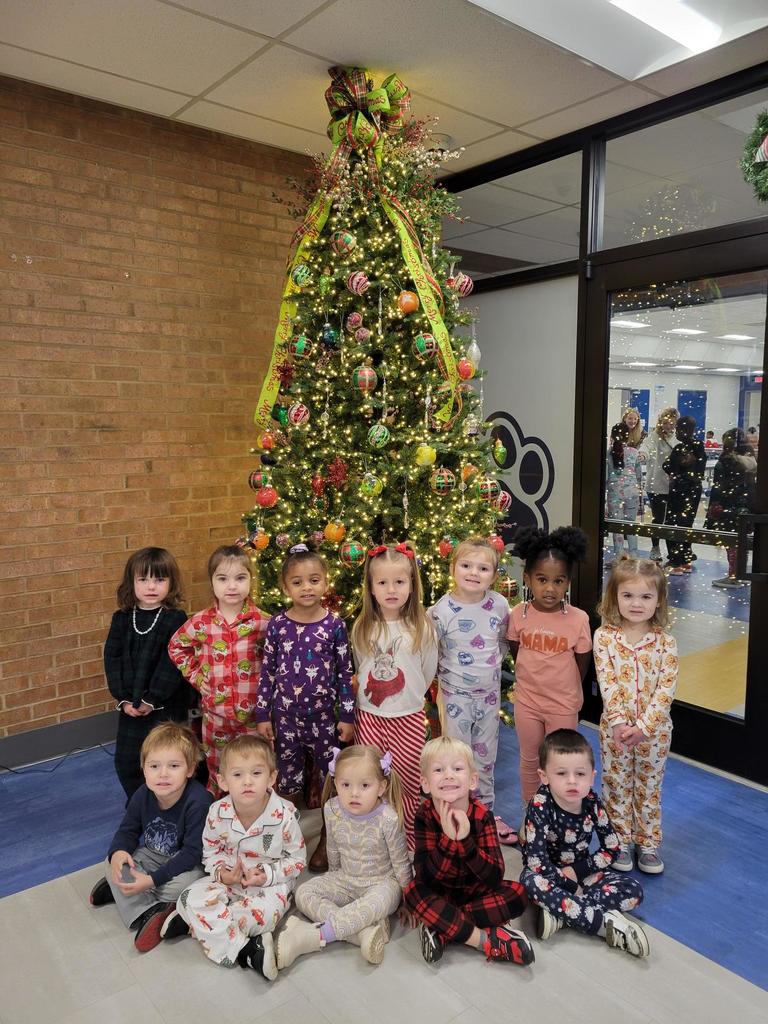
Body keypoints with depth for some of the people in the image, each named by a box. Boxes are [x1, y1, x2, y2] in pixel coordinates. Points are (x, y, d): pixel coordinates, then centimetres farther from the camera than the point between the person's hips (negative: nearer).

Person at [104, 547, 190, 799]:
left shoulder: (176, 619, -10)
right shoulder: (121, 619, 2)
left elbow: (172, 663, -15)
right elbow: (112, 658, -1)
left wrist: (151, 699, -17)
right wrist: (123, 698, -9)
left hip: (167, 705, -4)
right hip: (130, 707, 5)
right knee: (126, 762, 14)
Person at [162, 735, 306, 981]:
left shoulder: (284, 815, -22)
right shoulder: (218, 813, -15)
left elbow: (298, 859, -8)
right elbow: (211, 850, 4)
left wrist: (268, 875, -21)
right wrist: (221, 872, -16)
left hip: (270, 883, -3)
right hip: (230, 878, 3)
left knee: (263, 913, -32)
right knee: (191, 899, -20)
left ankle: (193, 922, -15)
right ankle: (245, 950, -23)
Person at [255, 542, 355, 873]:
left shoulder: (334, 625, -7)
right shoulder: (277, 625, -5)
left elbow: (345, 673, -2)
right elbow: (267, 672, 1)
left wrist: (348, 716, -2)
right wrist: (262, 715, 1)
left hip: (323, 716, 0)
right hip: (285, 716, 1)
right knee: (287, 783, 12)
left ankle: (325, 842, 30)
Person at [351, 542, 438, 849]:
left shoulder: (422, 628, -8)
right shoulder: (361, 629, -3)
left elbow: (427, 674, 4)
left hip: (408, 717, -1)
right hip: (369, 715, 2)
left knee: (406, 786, 7)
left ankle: (406, 844, 25)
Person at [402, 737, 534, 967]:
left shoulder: (482, 815, -18)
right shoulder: (425, 816, -18)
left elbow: (495, 878, -23)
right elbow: (426, 877, -24)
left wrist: (466, 841, -37)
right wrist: (448, 838, -37)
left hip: (476, 891, 1)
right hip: (440, 894, -1)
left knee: (518, 894, -24)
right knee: (413, 893, -30)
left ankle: (442, 928, -21)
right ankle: (487, 941, -25)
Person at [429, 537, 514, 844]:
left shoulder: (499, 605, -8)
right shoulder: (442, 610, -18)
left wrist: (490, 666, 4)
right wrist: (451, 673, -3)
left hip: (489, 692, 3)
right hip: (455, 695, -3)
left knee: (486, 757, 18)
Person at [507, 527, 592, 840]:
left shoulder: (578, 619, -18)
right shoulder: (519, 614, -13)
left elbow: (582, 663, -4)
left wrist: (565, 690, 6)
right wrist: (534, 679, 8)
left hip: (563, 705, -2)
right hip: (527, 701, 2)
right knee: (529, 760, 19)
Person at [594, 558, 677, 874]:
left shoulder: (665, 642, -9)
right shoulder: (604, 637, -9)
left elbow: (666, 688, -12)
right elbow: (607, 684, -13)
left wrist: (643, 726, -19)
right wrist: (619, 722, -22)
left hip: (655, 728, 0)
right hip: (615, 727, 0)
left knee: (649, 787, 15)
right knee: (616, 786, 12)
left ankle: (648, 843, 32)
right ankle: (620, 841, 29)